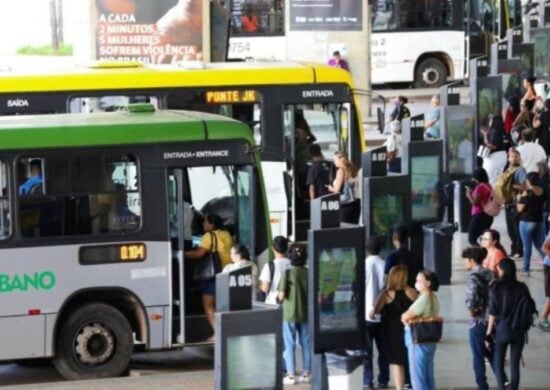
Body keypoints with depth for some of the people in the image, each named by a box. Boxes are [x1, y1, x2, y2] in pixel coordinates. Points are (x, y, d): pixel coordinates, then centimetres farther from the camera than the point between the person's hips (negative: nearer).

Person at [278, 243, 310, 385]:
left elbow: (281, 295, -15)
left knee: (289, 345, 5)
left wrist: (279, 296, 6)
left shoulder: (287, 273, -13)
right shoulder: (309, 273, -4)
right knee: (306, 344, 12)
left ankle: (291, 375, 6)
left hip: (290, 314, -3)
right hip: (305, 313, 3)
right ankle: (306, 373, 17)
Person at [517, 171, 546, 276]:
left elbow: (520, 209, -13)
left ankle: (525, 269, 5)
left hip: (527, 222, -6)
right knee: (540, 245, 14)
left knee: (527, 246, 1)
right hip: (539, 221, 6)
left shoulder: (527, 193, -16)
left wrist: (519, 199, 3)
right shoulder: (542, 192, 2)